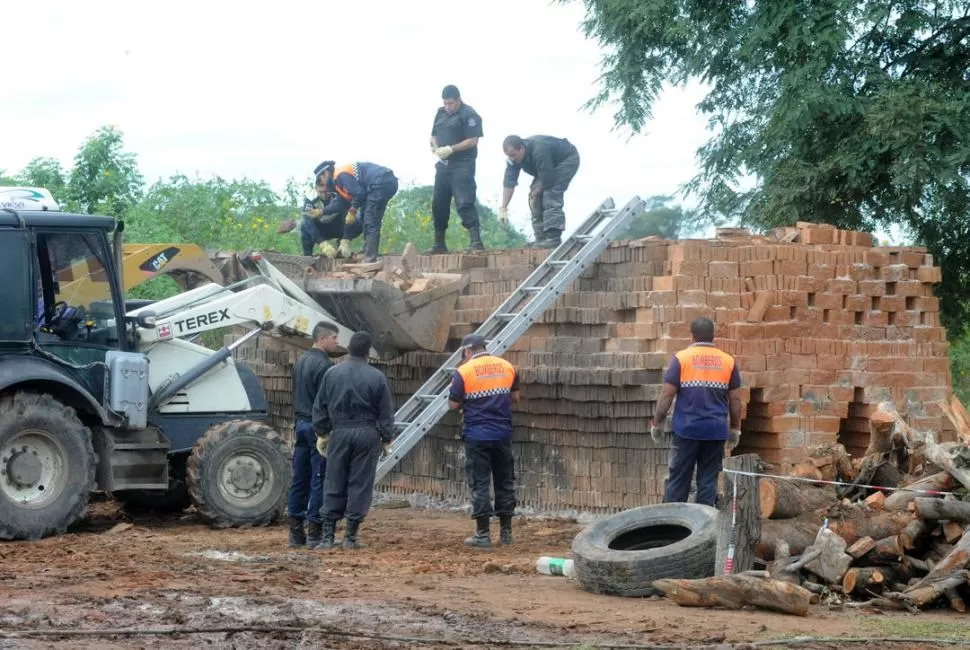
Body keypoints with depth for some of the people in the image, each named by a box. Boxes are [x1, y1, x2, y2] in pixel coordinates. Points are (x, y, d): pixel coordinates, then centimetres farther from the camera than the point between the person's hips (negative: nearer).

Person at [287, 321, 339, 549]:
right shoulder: (323, 365, -15)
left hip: (301, 424, 9)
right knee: (320, 480, -5)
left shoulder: (301, 361, 13)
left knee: (300, 479, 10)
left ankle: (295, 532, 11)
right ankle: (315, 532, -6)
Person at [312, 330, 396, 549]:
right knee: (360, 486, 4)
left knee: (334, 485, 6)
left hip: (339, 433, 2)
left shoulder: (332, 374, 2)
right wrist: (387, 439, 8)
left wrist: (322, 433, 16)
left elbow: (320, 408, 7)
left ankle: (328, 536, 2)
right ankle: (351, 535, 4)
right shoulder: (377, 377, -4)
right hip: (367, 433, -2)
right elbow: (386, 413, -1)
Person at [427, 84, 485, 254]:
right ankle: (439, 244, 19)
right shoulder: (441, 113, 15)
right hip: (443, 164, 8)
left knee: (464, 202, -17)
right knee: (438, 204, 10)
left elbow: (473, 141, -15)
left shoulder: (468, 114, -9)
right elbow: (434, 135, 21)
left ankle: (476, 241, -20)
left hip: (462, 165, -8)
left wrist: (451, 149, -21)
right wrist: (435, 147, -1)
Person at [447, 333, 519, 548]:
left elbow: (453, 404, -5)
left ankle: (483, 534, 0)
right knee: (505, 482, 13)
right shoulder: (507, 367, 5)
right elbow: (515, 397, 13)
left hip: (477, 436, -4)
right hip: (503, 434, 4)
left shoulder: (464, 372, -9)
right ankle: (506, 532, 17)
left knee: (480, 484, 1)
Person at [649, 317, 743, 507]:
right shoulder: (728, 361, 4)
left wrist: (657, 423, 3)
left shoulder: (681, 358, -3)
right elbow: (735, 399, 7)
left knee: (678, 479, 3)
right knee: (708, 480, 5)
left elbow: (667, 394, -5)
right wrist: (735, 429, 16)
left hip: (687, 429, -2)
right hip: (716, 431, 2)